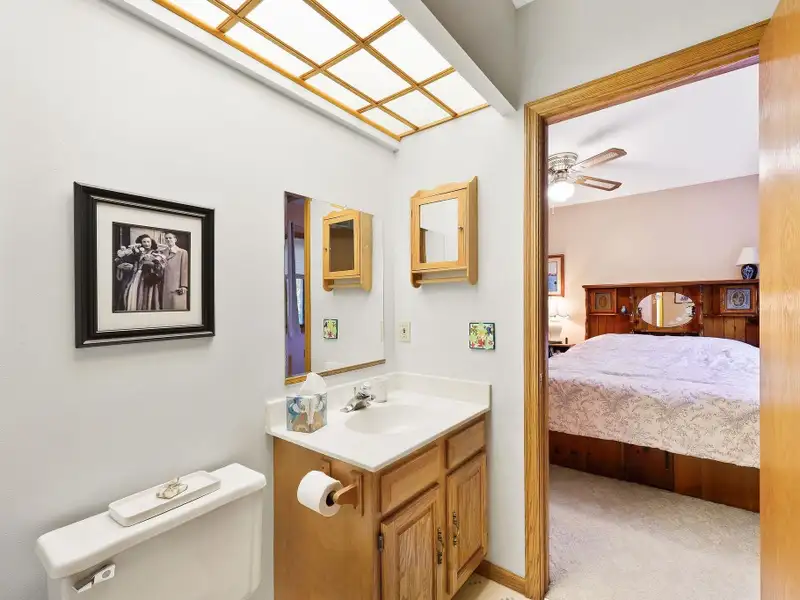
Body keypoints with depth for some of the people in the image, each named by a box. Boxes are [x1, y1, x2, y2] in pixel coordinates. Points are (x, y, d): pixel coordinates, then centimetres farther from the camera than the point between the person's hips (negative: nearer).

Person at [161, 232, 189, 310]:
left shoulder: (183, 252, 2)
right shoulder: (163, 253, 16)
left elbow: (185, 270, -4)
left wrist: (183, 286, -10)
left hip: (177, 287, -4)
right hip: (165, 287, 4)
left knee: (177, 306, -6)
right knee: (166, 306, 1)